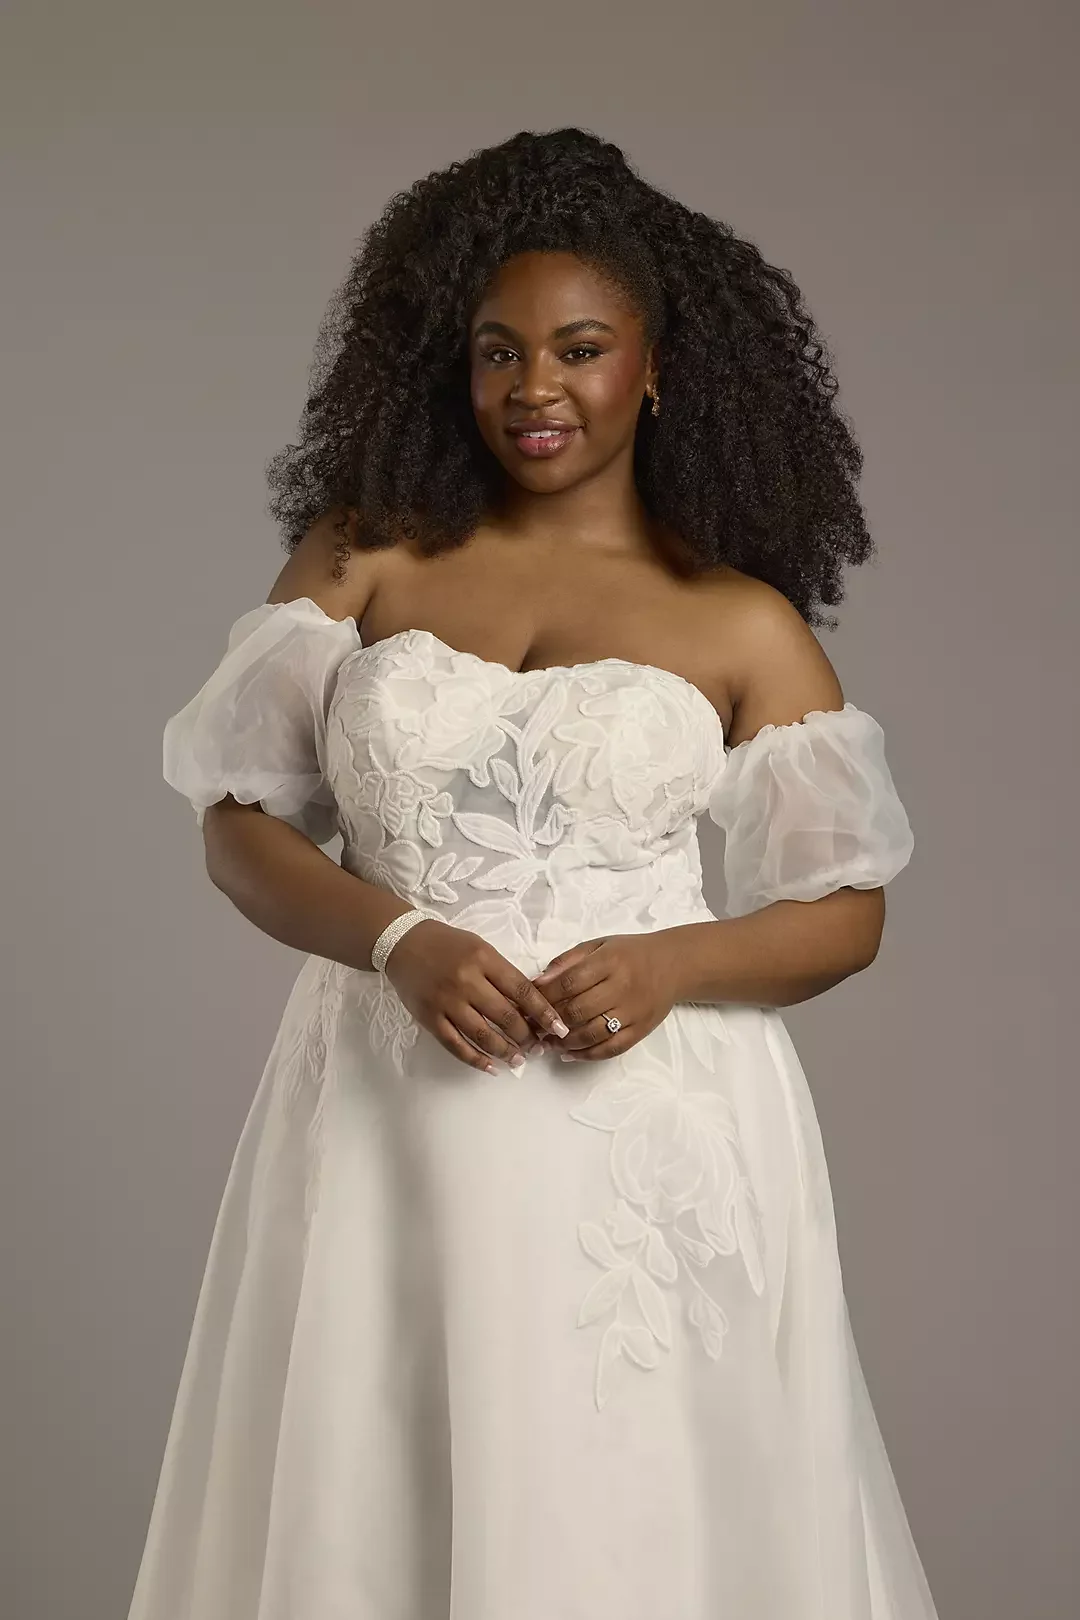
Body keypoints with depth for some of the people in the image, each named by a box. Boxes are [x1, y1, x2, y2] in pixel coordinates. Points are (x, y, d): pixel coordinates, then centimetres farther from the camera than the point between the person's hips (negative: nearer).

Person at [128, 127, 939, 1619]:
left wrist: (669, 966, -14)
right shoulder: (360, 558, 6)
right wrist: (400, 941, -14)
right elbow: (241, 823, 4)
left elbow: (848, 910, 5)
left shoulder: (743, 626, 4)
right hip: (390, 1122, 1)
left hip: (652, 1143, -1)